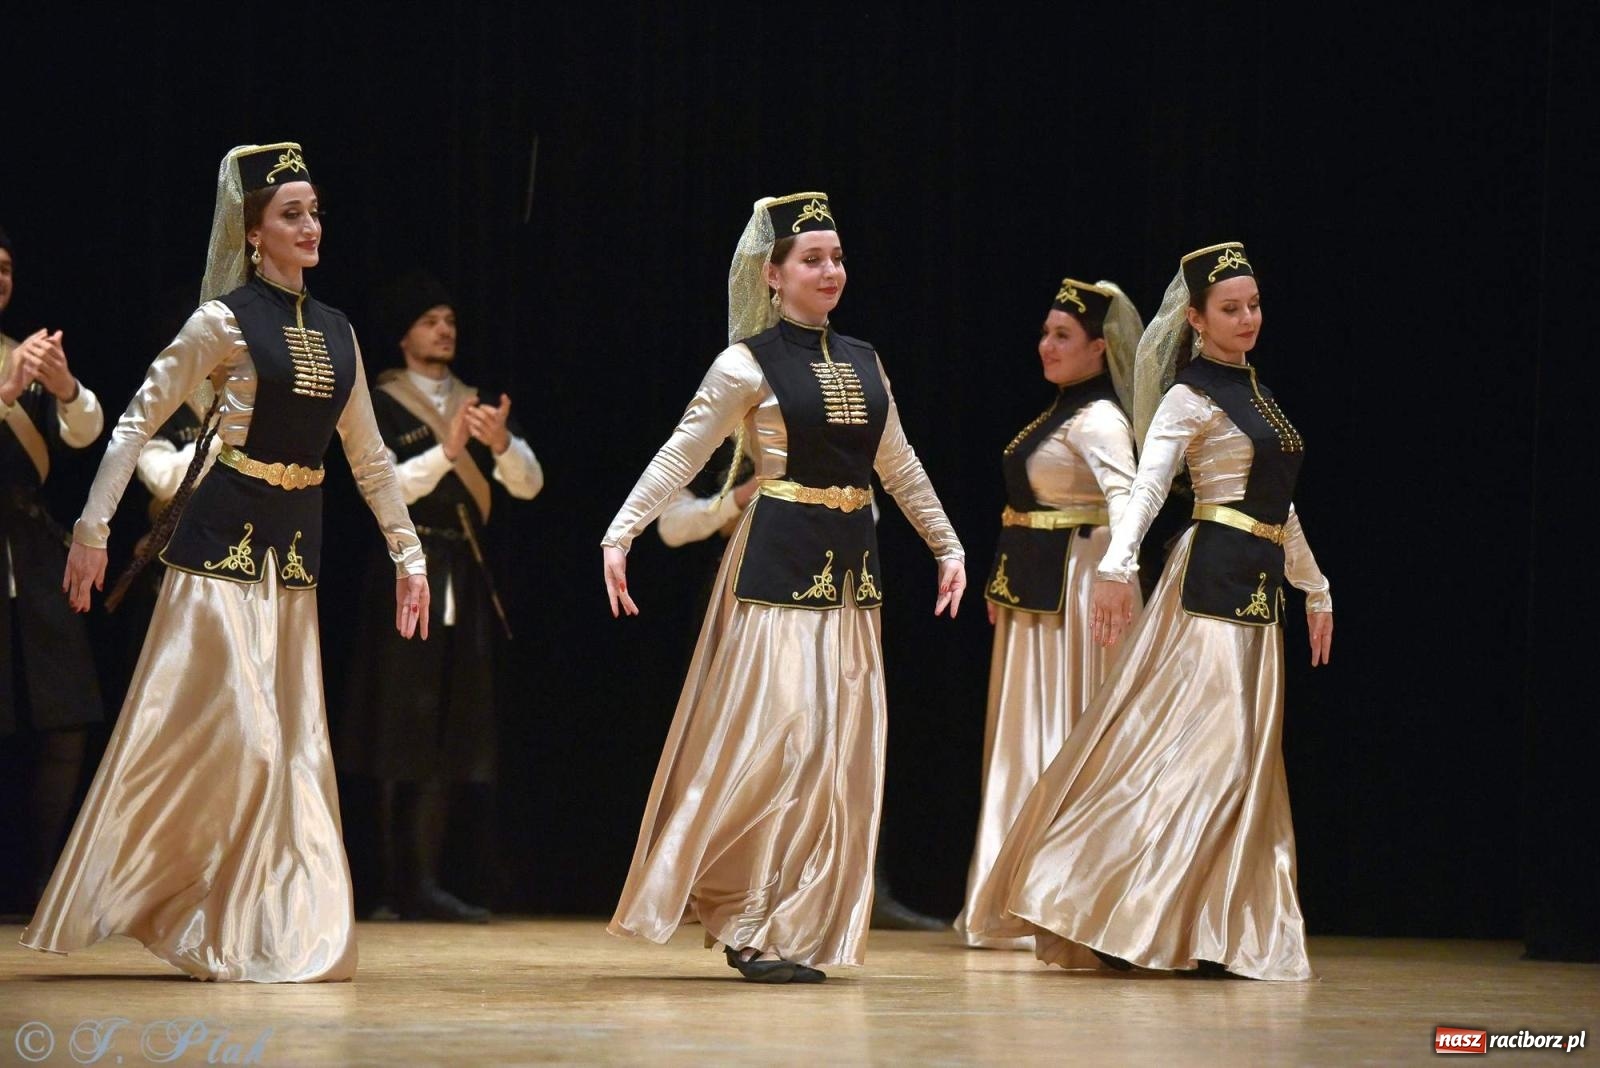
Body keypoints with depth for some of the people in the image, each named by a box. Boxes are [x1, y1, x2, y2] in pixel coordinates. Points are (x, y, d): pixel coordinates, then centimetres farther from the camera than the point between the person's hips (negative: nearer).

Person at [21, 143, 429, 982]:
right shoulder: (224, 322, -6)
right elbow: (139, 419, -6)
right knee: (234, 731, -9)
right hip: (223, 536, -6)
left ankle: (286, 929, 11)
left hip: (295, 547, 6)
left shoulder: (336, 332, 11)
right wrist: (92, 528, -10)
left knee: (295, 744, 5)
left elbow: (368, 456, 18)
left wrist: (408, 553, 17)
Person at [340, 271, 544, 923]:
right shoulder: (381, 405, 2)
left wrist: (501, 442, -15)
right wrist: (446, 450, -24)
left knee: (450, 735, 1)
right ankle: (397, 886, -8)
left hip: (465, 576, 5)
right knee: (403, 729, -7)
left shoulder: (477, 403, 15)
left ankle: (425, 885, 1)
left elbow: (529, 485, 5)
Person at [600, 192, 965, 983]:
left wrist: (948, 546, 25)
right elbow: (679, 456, -8)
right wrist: (618, 537, -17)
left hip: (850, 564, 6)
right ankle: (748, 924, 0)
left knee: (841, 743, 4)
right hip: (778, 560, -6)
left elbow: (899, 467, 23)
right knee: (775, 733, -10)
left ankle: (796, 930, 10)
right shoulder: (749, 363, -4)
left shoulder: (862, 363, 13)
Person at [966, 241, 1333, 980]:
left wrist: (1316, 589, 30)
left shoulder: (1255, 395, 19)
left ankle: (1215, 937, 9)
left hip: (1258, 588, 8)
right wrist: (1117, 566, -35)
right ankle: (1121, 915, -12)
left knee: (1240, 762, 7)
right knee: (1201, 748, -14)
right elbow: (1147, 486, -21)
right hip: (1212, 582, -8)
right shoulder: (1191, 398, -6)